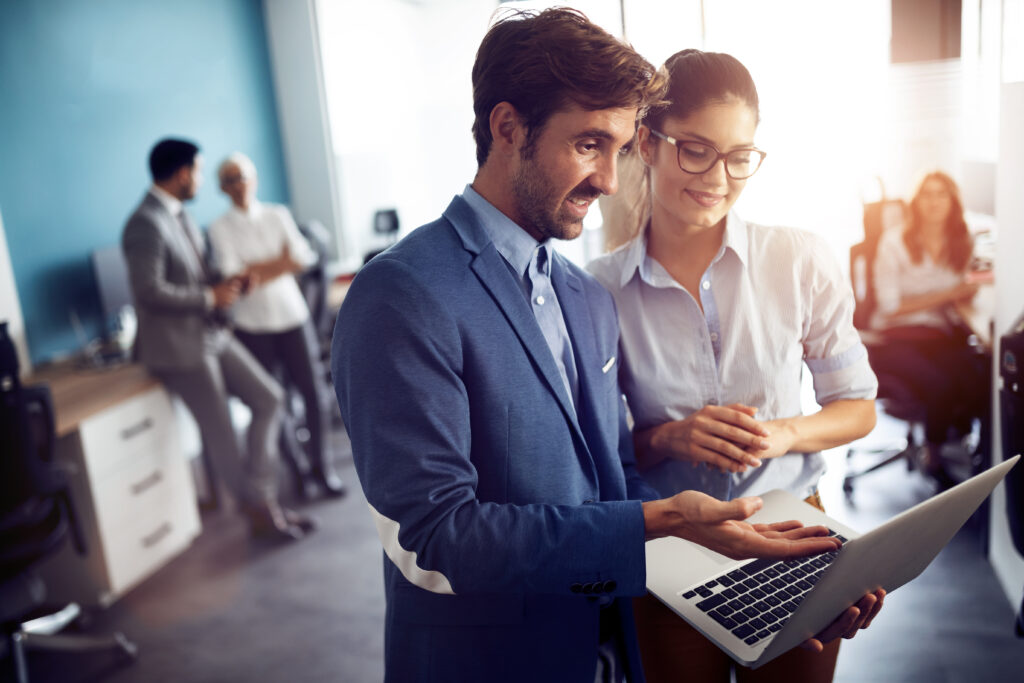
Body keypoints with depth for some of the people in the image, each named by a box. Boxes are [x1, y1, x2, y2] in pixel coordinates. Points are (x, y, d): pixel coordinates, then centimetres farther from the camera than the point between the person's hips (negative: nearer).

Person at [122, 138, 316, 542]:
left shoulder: (179, 215, 11)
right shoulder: (145, 224, -19)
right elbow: (149, 292, -26)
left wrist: (230, 284, 1)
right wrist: (211, 297, -17)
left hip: (212, 333, 9)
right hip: (179, 346, -9)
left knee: (268, 399, 5)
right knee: (220, 435, 3)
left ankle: (261, 498, 13)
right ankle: (259, 510, 21)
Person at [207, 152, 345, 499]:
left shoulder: (278, 215, 7)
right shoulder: (220, 228, -1)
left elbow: (304, 257, -5)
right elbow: (233, 278, -11)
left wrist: (255, 269, -13)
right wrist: (281, 261, -8)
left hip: (292, 314, 2)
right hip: (252, 324, -2)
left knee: (313, 391, 0)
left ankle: (321, 464, 17)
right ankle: (295, 464, 22)